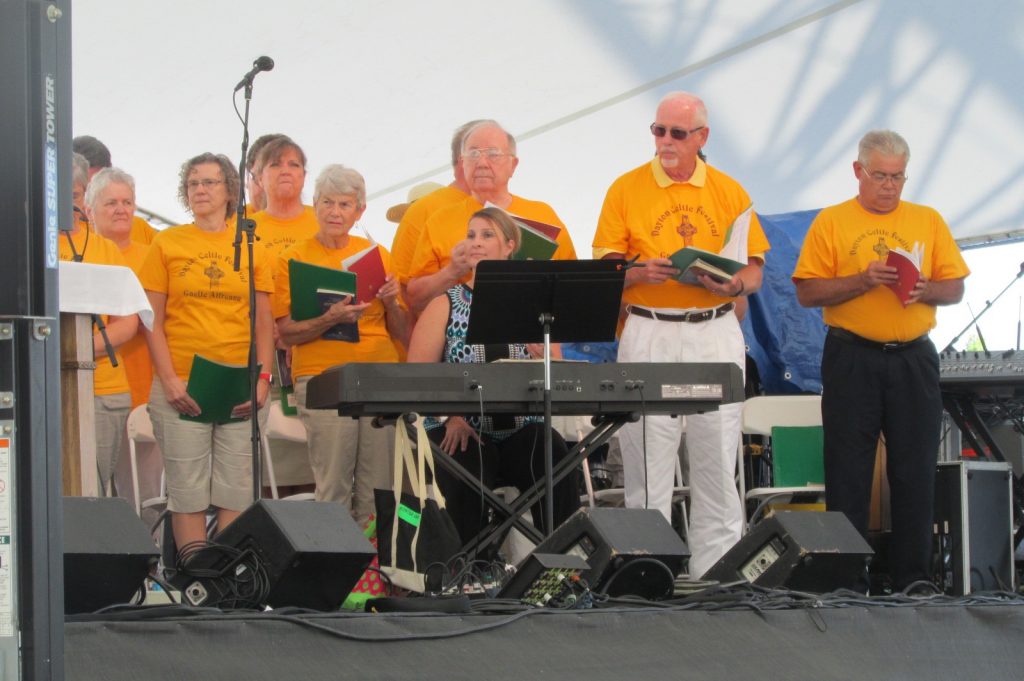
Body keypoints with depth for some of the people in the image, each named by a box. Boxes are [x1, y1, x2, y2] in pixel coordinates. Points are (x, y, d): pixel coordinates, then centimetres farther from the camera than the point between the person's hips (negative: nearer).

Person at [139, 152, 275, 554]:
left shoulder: (252, 249, 11)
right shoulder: (167, 244, 6)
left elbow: (264, 323, 10)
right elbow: (153, 321, 2)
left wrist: (263, 379, -3)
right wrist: (170, 381, -8)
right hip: (180, 388, -1)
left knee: (236, 490, 0)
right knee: (188, 491, -3)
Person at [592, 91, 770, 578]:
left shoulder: (729, 191, 9)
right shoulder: (626, 190, 4)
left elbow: (754, 271, 10)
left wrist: (734, 285, -12)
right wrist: (640, 274, -17)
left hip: (716, 334, 2)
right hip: (649, 336, -2)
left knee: (717, 464, 2)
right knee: (648, 464, -3)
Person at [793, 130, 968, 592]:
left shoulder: (929, 221, 10)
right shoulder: (831, 222, 3)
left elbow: (955, 289, 9)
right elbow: (808, 293, -4)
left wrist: (925, 290, -12)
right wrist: (863, 281, -16)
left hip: (914, 359, 2)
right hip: (852, 359, -2)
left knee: (915, 474, 3)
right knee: (849, 474, 1)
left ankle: (912, 582, 10)